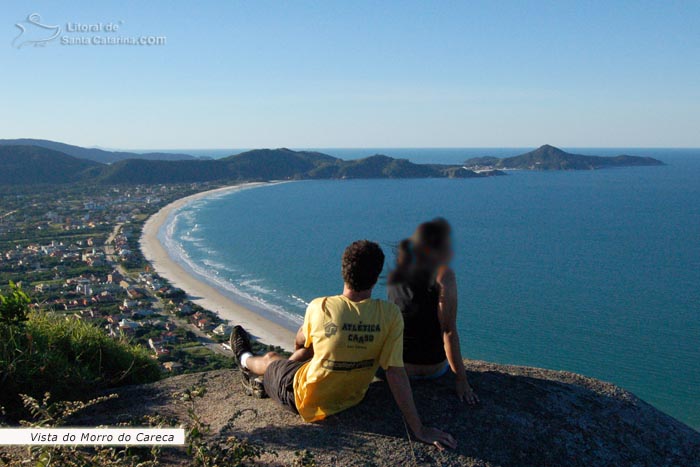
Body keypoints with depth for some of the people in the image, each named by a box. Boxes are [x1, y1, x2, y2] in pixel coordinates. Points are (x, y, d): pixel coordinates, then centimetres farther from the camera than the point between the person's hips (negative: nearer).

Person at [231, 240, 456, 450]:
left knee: (270, 359, 28)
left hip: (307, 401, -3)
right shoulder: (390, 315, -24)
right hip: (352, 398, 3)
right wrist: (418, 428, -17)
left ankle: (246, 360, 64)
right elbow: (396, 373, -24)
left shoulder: (319, 307, -25)